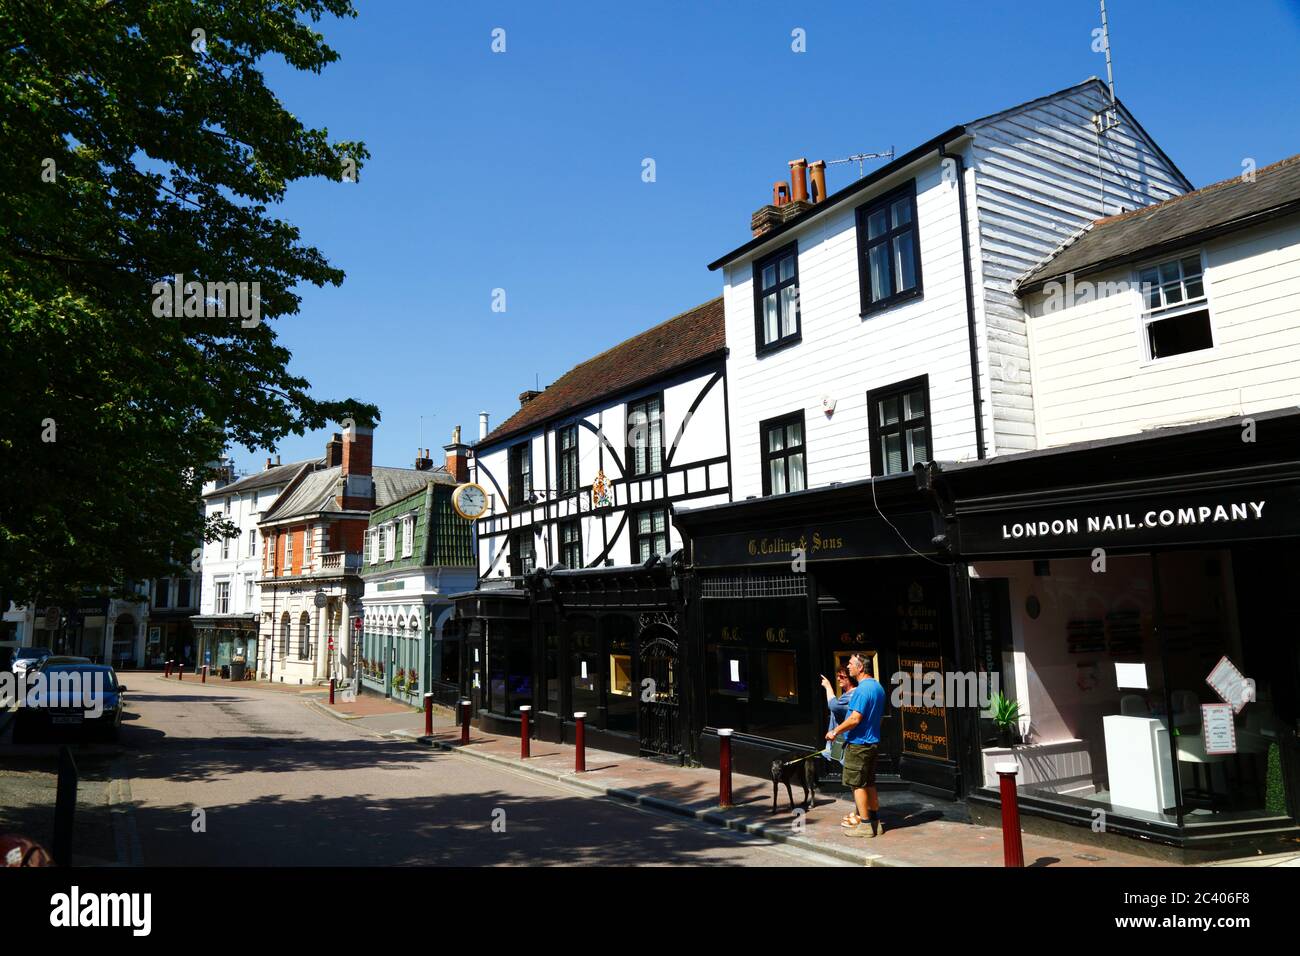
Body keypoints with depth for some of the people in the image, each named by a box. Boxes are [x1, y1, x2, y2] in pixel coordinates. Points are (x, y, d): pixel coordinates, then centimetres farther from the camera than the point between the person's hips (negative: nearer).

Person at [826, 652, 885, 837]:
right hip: (873, 742, 9)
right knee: (869, 783, 16)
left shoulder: (862, 689, -20)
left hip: (858, 743, -9)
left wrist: (835, 731, -14)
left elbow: (855, 719, -25)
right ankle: (875, 821, 22)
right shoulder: (878, 687, 11)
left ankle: (865, 824, 4)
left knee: (858, 784, -1)